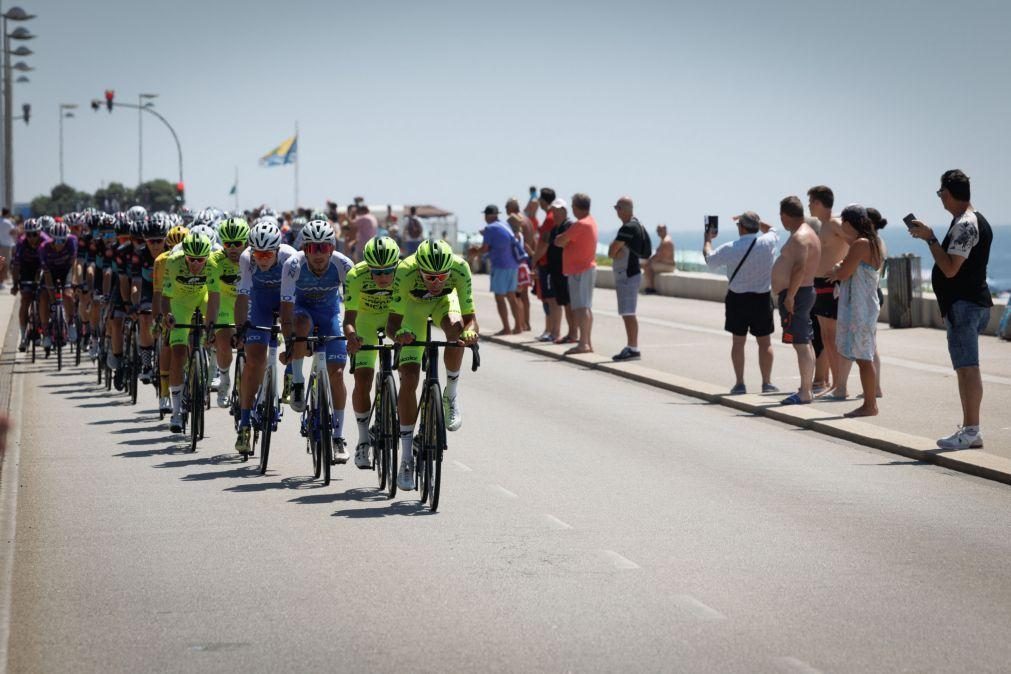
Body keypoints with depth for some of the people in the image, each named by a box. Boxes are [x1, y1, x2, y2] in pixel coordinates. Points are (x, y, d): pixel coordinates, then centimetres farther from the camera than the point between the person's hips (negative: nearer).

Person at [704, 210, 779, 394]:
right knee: (765, 342, 9)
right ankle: (767, 383, 10)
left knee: (738, 341, 10)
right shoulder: (768, 242, -9)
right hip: (762, 298, 1)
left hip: (737, 298, -1)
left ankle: (740, 383, 11)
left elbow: (709, 259, 5)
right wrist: (755, 220, 17)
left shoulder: (730, 248, -13)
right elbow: (771, 230, 16)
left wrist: (708, 239, 21)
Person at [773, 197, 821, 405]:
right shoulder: (806, 233, 17)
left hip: (796, 294, -11)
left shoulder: (800, 237, -17)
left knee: (801, 344, -11)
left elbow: (799, 267, -28)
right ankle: (806, 389, 19)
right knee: (804, 343, 13)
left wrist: (790, 296, -27)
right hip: (802, 292, 11)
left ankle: (805, 392, -12)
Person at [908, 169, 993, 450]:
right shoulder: (976, 221, 17)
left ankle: (971, 431, -11)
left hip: (963, 305, -11)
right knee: (966, 368, 13)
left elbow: (950, 269, -21)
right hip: (972, 301, 11)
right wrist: (929, 237, 19)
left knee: (967, 367, -10)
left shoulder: (965, 225, -16)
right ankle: (970, 429, 18)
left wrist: (929, 238, -15)